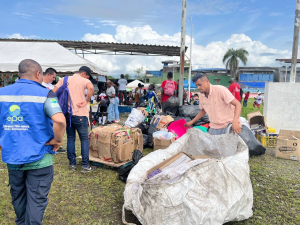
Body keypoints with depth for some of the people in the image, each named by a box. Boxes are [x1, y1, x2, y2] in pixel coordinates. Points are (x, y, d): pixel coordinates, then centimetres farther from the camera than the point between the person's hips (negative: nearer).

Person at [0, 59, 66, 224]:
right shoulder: (44, 94, -14)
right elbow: (60, 121, -29)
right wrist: (57, 140, -13)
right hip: (38, 158, -5)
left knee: (18, 197, 24)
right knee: (36, 200, 8)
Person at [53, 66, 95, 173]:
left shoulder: (64, 79, 12)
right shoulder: (84, 80, -4)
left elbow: (53, 92, 7)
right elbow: (91, 88, -27)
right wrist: (87, 101, -15)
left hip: (67, 113, 5)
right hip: (79, 114, -5)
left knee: (70, 139, 14)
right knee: (84, 139, 4)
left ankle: (72, 164, 19)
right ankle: (85, 165, 4)